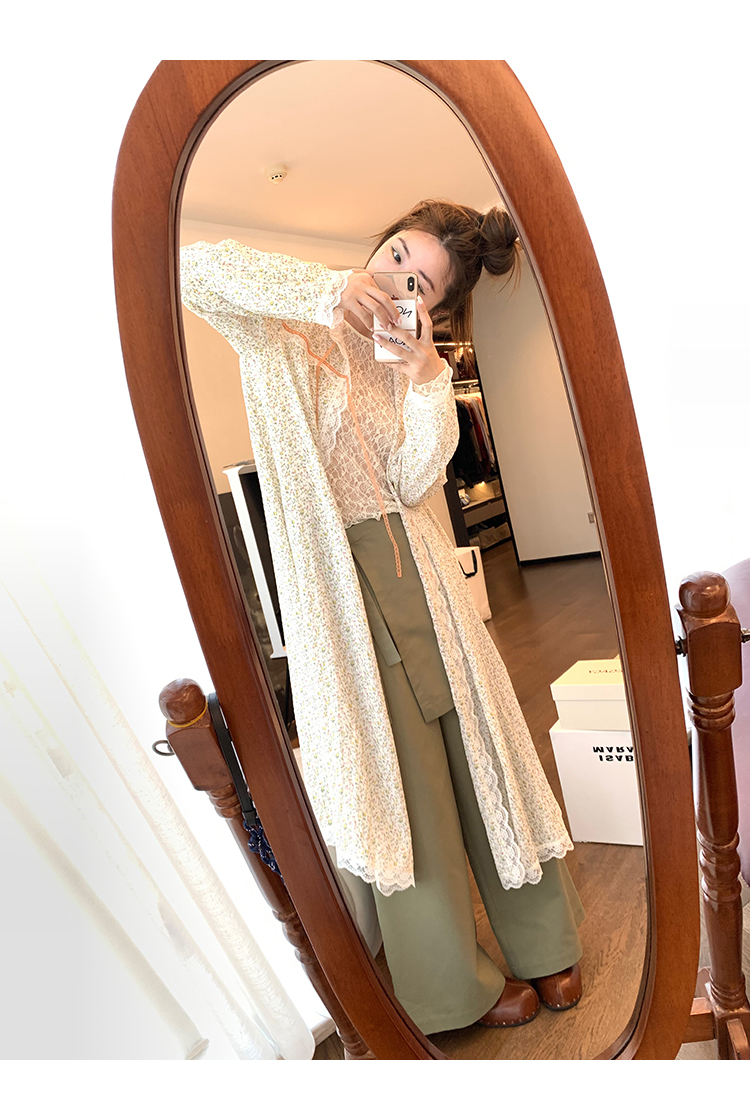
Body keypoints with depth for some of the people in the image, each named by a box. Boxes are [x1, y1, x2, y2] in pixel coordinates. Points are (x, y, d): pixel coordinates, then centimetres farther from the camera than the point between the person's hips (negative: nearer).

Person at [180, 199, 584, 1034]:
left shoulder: (411, 361, 11)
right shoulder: (292, 333, 0)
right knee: (400, 779, 5)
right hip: (341, 581, -4)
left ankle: (541, 944, 34)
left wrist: (424, 369, -13)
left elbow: (413, 481, -4)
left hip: (417, 572, 5)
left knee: (473, 744, 11)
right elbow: (194, 269, -17)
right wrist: (327, 290, -23)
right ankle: (459, 987, 28)